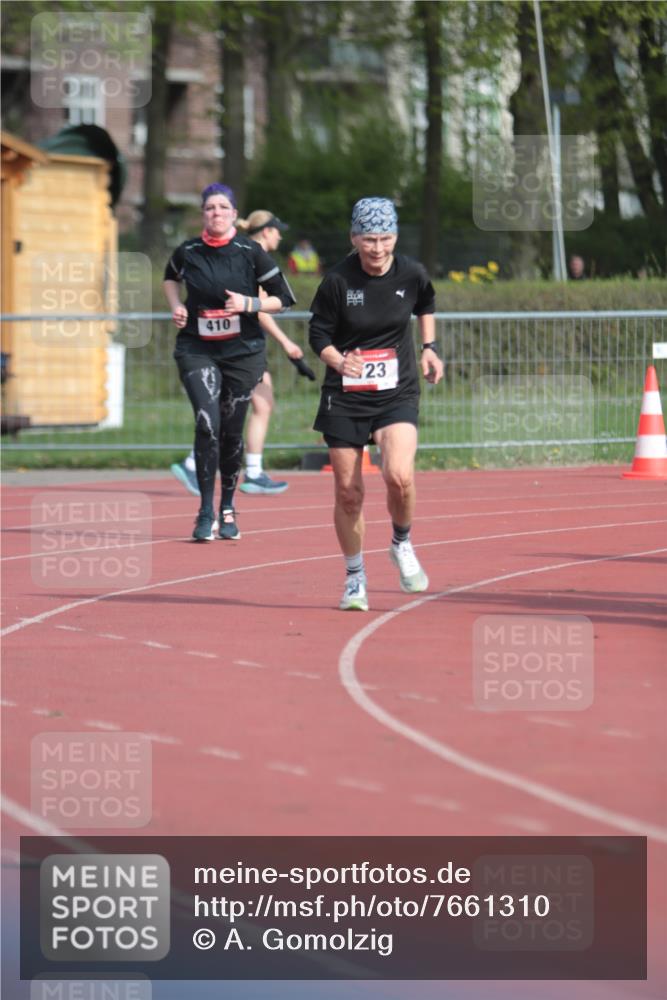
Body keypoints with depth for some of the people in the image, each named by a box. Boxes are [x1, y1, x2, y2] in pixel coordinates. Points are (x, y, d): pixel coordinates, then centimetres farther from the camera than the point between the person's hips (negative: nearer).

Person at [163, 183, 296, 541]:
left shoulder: (251, 252, -5)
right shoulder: (187, 252, -1)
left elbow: (283, 298, 0)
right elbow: (171, 278, 23)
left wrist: (249, 304, -15)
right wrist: (176, 306, 5)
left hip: (243, 351, 0)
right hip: (197, 351, 0)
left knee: (231, 430, 5)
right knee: (207, 424, -17)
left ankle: (227, 508, 26)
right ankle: (206, 513, -10)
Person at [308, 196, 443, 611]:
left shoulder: (412, 274, -4)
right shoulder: (337, 281, -11)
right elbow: (319, 334, -2)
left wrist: (430, 348, 12)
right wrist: (339, 361, -20)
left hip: (397, 394, 0)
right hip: (345, 397, 0)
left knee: (399, 475, -22)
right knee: (348, 492, 2)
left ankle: (402, 544, 8)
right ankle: (355, 578, 21)